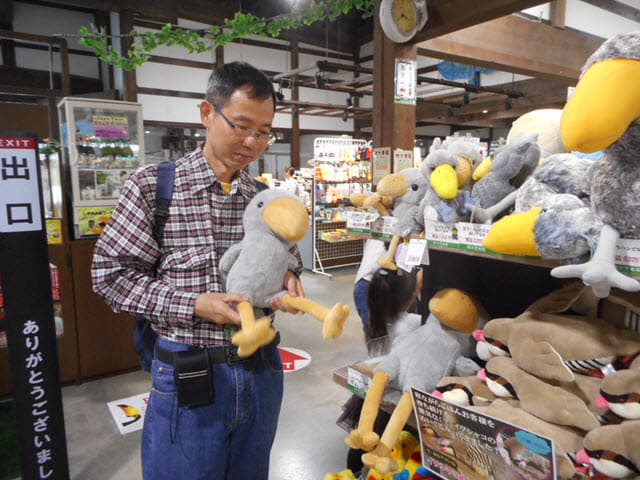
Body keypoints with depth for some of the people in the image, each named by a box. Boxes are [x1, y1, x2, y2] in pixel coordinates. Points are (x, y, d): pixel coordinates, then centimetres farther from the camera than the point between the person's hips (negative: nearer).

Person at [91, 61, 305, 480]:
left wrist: (288, 278, -7)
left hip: (260, 368, 4)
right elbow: (110, 272, -7)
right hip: (189, 375, -4)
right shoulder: (153, 185, -8)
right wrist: (192, 306, -17)